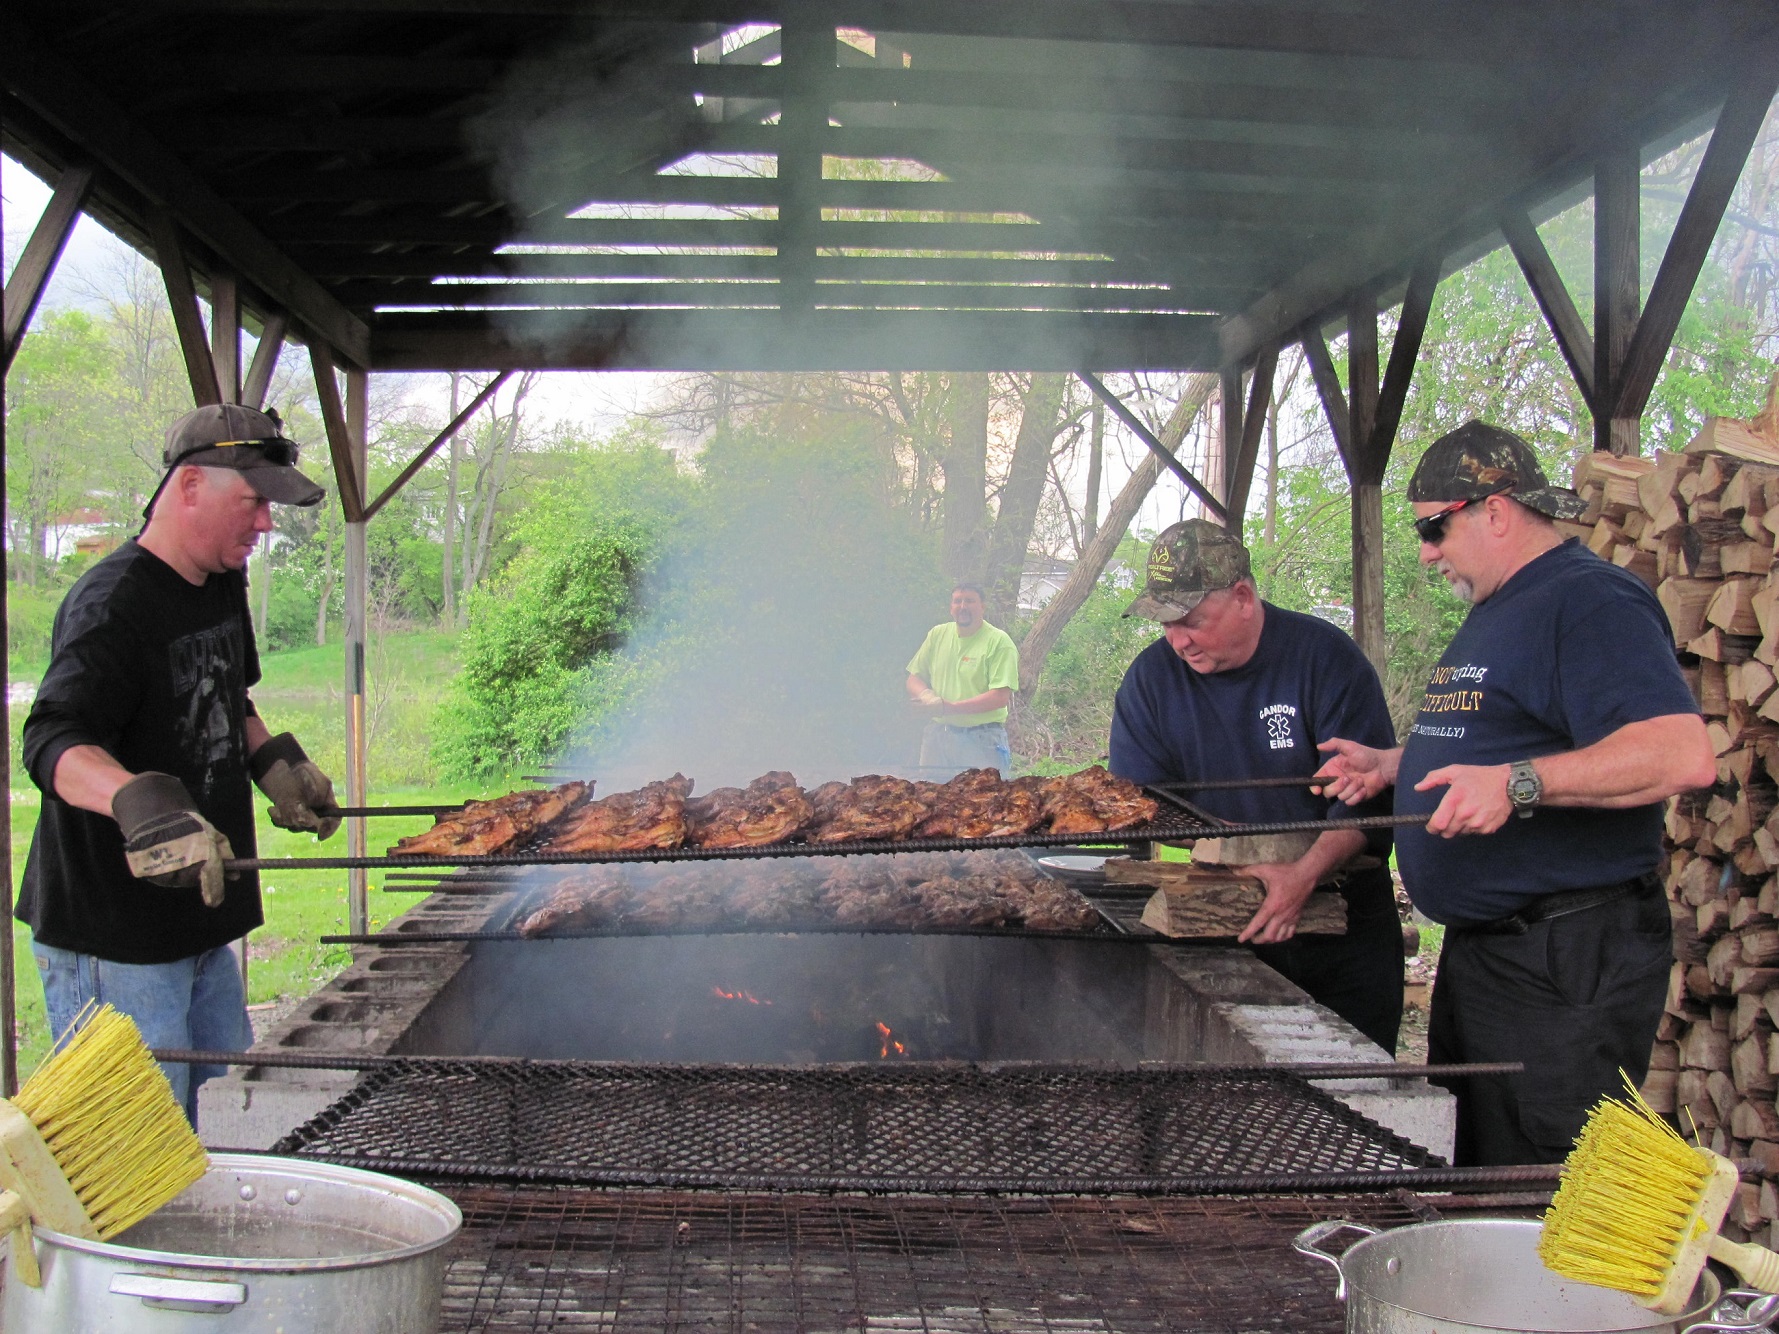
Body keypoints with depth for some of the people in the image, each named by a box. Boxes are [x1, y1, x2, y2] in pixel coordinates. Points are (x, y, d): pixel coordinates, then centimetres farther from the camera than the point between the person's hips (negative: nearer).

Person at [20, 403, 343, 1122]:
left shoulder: (223, 585, 9)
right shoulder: (112, 602, -19)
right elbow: (54, 743, -34)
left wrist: (274, 763, 13)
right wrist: (143, 802, -51)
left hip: (202, 924, 9)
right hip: (113, 937, -9)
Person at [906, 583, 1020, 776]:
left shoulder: (998, 642, -8)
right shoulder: (937, 634, 8)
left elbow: (1000, 697, -16)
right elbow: (914, 679, 14)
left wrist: (950, 708, -20)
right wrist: (926, 695, -10)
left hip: (982, 740, -5)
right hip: (937, 736, 5)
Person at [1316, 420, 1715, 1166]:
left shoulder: (1590, 601, -15)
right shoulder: (1498, 612, 18)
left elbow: (1683, 755, -29)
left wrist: (1517, 784, -35)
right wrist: (1393, 766, 19)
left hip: (1568, 963, -11)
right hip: (1479, 951, 11)